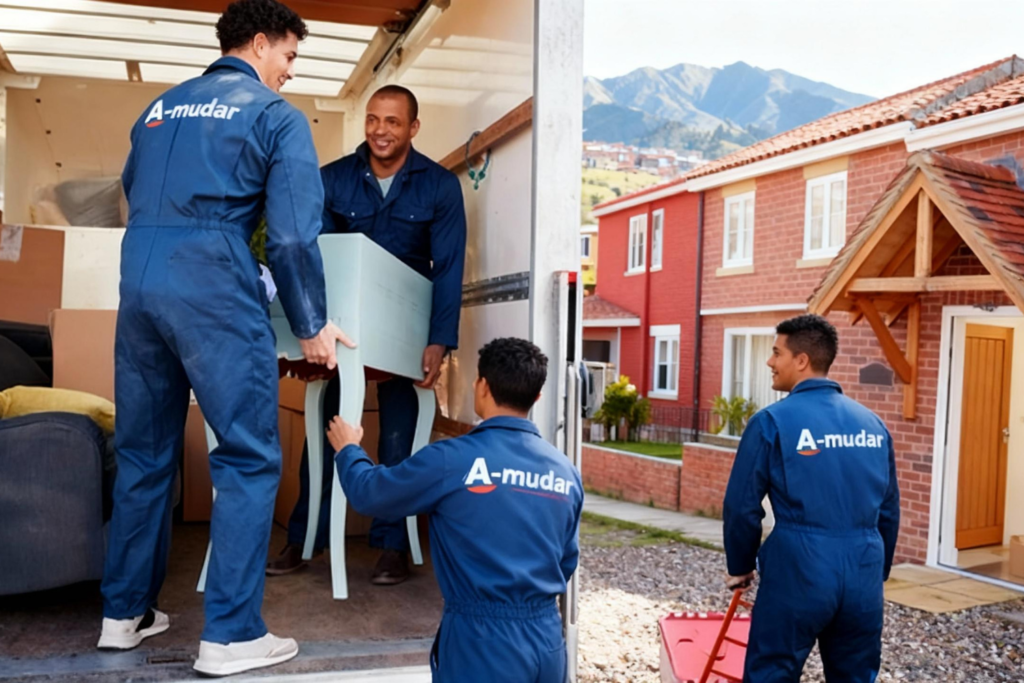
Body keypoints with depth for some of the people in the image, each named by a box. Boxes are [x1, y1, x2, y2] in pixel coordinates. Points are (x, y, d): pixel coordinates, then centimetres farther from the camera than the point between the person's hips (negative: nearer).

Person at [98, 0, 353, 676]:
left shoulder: (160, 107, 21)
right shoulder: (275, 116, 2)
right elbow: (294, 233, -6)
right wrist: (313, 325, 1)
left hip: (137, 282, 7)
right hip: (214, 290, -7)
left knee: (143, 454, 16)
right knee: (251, 457, 0)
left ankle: (125, 612, 26)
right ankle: (231, 635, 2)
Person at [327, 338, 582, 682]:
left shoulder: (450, 460, -14)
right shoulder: (567, 472, 1)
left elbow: (367, 493, 1)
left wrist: (348, 449, 20)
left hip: (482, 644, -4)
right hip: (547, 640, 4)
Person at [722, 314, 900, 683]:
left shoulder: (773, 421, -7)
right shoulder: (873, 423, 8)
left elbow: (742, 506, -5)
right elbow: (889, 511, 14)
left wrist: (740, 566, 10)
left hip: (798, 571, -5)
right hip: (864, 574, 5)